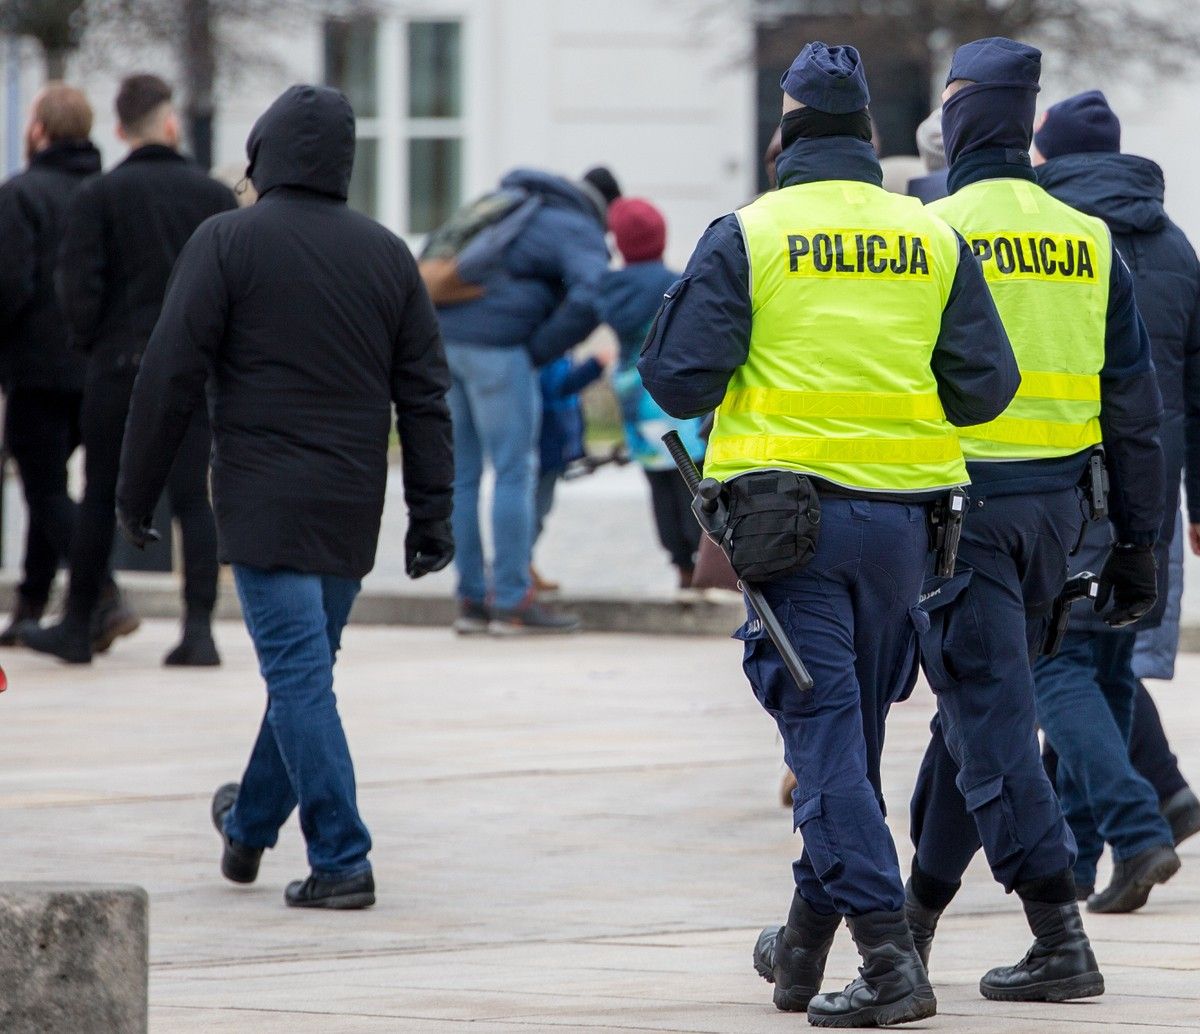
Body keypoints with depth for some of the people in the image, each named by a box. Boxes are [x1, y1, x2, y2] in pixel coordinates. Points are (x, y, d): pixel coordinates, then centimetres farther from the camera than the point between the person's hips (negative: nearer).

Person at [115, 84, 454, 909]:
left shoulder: (228, 243, -6)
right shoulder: (386, 253, 9)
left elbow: (172, 376, -7)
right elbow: (425, 395, 8)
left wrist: (137, 493, 2)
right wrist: (432, 515, 11)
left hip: (264, 501, -5)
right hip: (351, 512, 5)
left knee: (299, 673, -7)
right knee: (305, 667, 17)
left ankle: (341, 860, -12)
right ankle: (251, 824, 35)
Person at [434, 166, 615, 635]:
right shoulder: (580, 235, 1)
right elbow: (590, 299, -19)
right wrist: (536, 353, -8)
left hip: (442, 341, 8)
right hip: (496, 346, -8)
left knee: (462, 477, 10)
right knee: (514, 472, -2)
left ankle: (472, 601, 13)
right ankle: (512, 603, -2)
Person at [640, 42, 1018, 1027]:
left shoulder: (746, 237, -5)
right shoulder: (935, 239, 4)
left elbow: (678, 379, -8)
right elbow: (988, 384, 2)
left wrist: (679, 307, 13)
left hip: (790, 510, -4)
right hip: (901, 515, 4)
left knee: (826, 733, -5)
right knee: (854, 731, 17)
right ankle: (806, 943, 28)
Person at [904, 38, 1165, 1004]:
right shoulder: (1089, 243, 6)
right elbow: (1134, 407, 7)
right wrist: (1137, 542, 12)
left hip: (959, 499, -6)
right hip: (1055, 502, 6)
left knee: (992, 713, -6)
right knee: (980, 703, 18)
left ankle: (1060, 937, -14)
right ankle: (918, 914, 29)